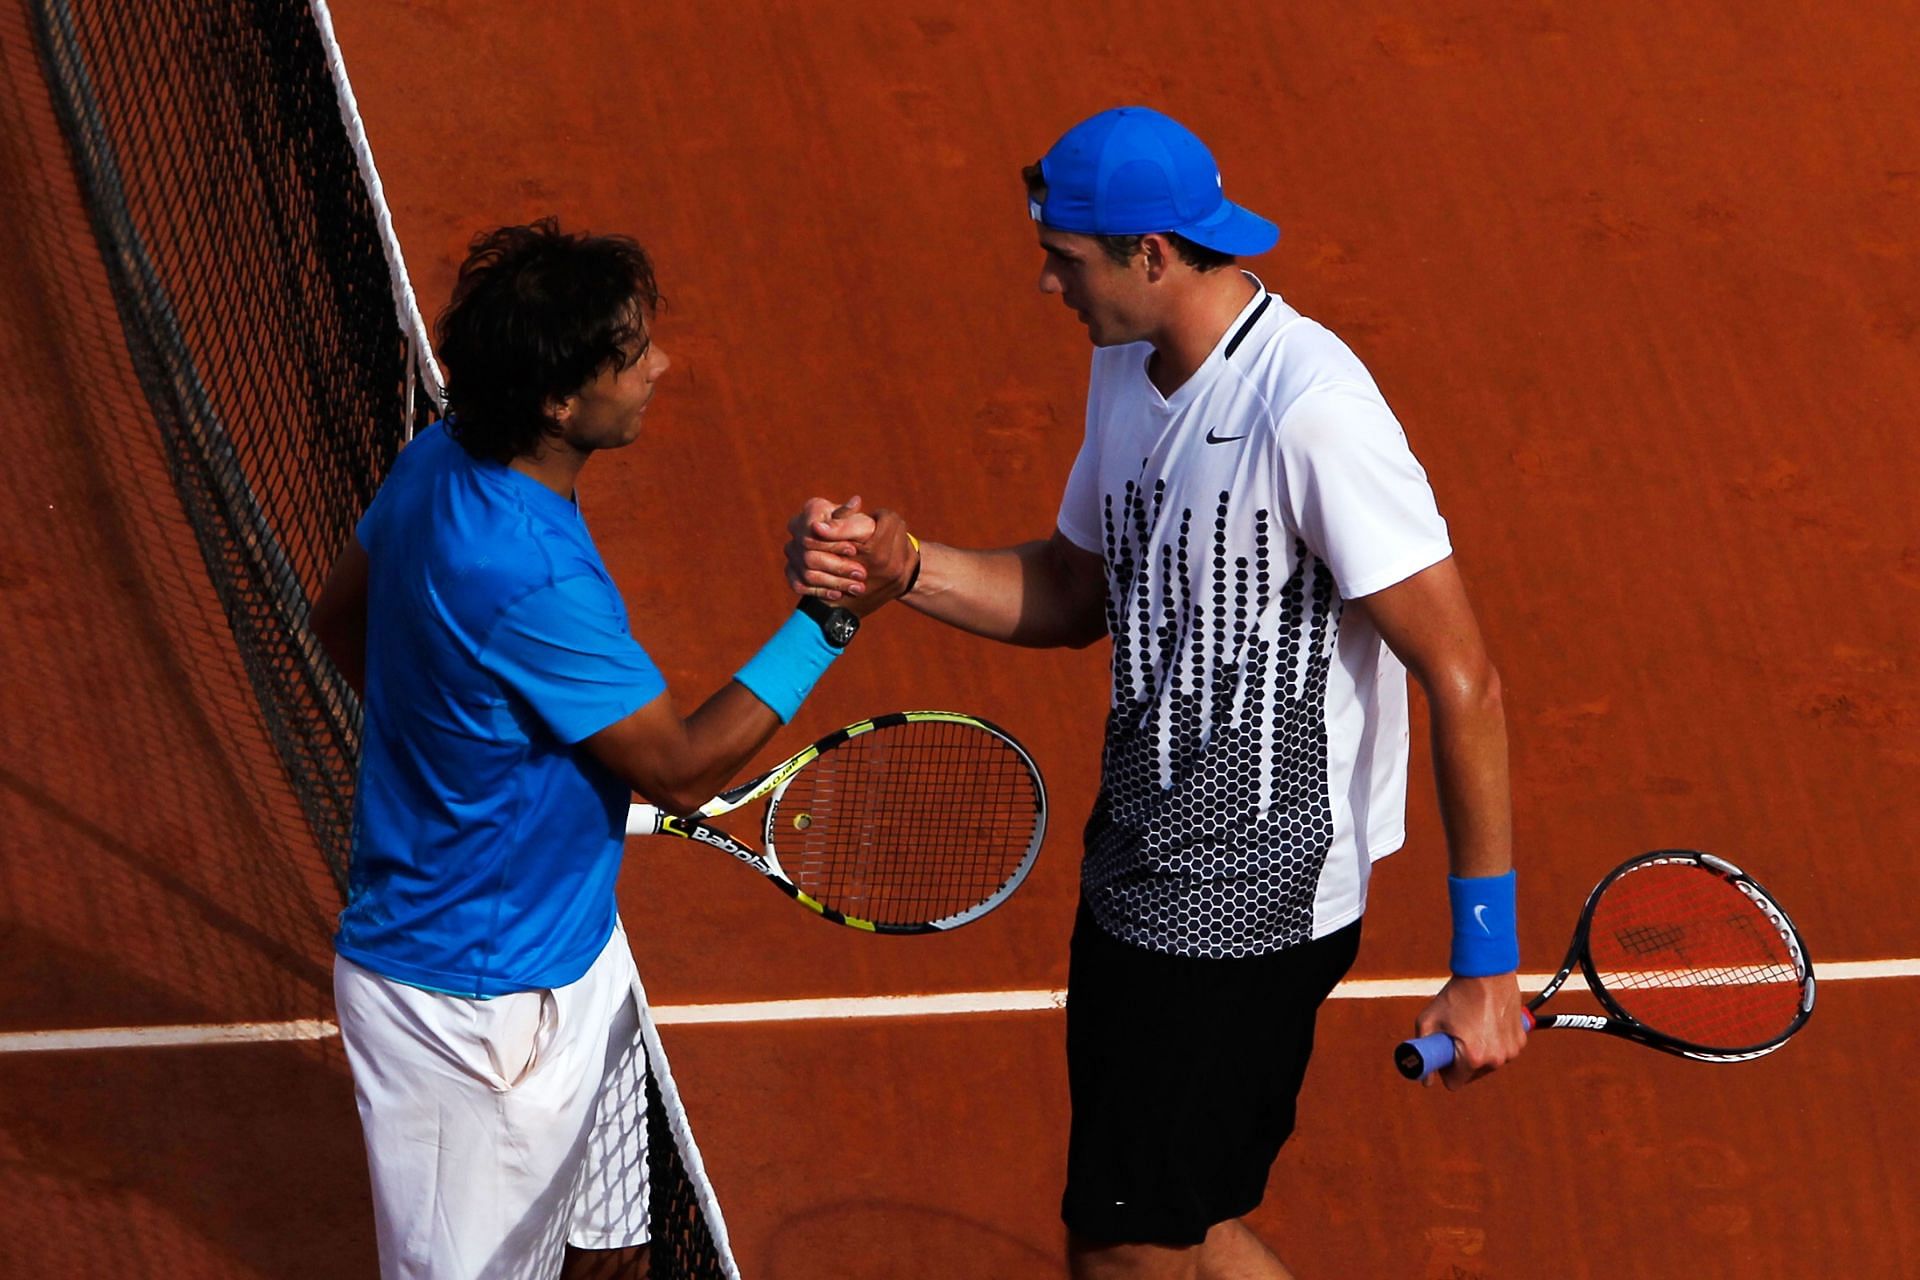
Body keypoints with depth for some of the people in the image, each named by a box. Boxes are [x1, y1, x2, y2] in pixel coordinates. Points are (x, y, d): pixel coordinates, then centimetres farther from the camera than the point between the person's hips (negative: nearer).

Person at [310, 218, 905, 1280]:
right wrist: (829, 617, -22)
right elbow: (683, 767, -22)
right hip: (474, 1004, -9)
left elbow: (340, 617, 13)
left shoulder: (438, 466, -5)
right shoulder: (530, 583, -34)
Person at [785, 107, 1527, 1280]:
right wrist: (900, 564, -1)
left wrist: (1487, 965, -21)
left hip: (1248, 911, -9)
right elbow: (1076, 596, 19)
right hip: (1138, 874, 9)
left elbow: (1462, 679, -22)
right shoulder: (1128, 370, 5)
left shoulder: (1310, 410, -23)